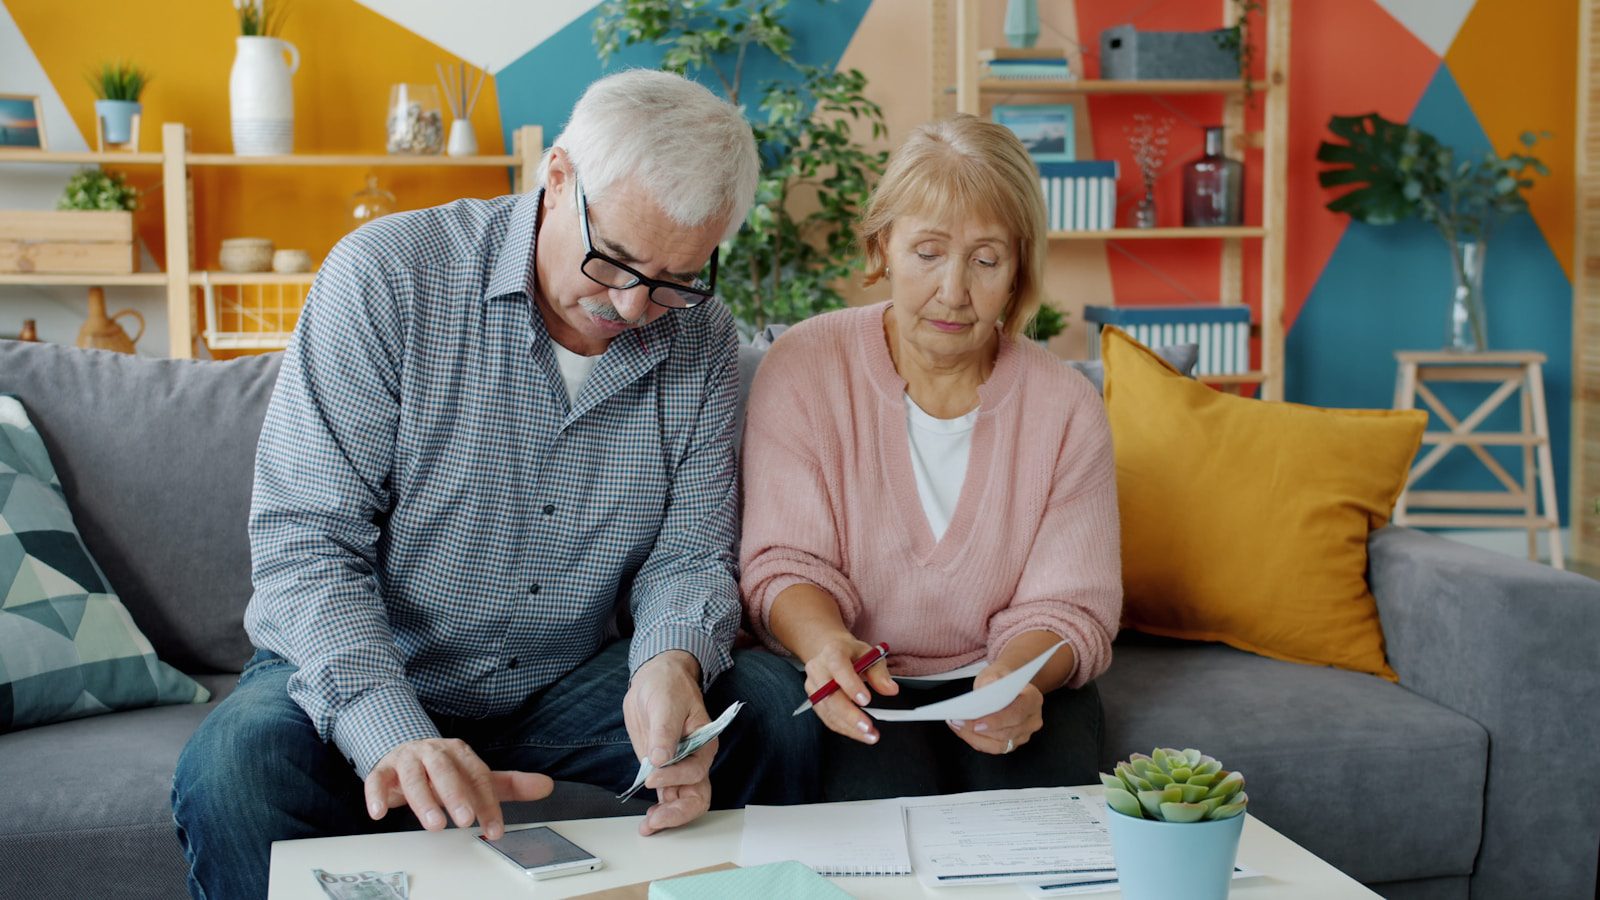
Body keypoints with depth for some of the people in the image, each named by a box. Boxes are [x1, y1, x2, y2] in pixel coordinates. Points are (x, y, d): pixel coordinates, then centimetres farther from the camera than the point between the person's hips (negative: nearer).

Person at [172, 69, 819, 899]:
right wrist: (395, 737, -37)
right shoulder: (387, 276, -17)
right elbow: (307, 541, -21)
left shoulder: (703, 343, -3)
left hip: (564, 685, 4)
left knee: (770, 704, -17)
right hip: (356, 675, -3)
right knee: (233, 770, -33)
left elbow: (689, 555, -2)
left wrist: (672, 664, -28)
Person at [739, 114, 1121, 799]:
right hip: (853, 690, -1)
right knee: (893, 795, -30)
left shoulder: (1066, 407, -2)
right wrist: (825, 643, -31)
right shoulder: (804, 368, -5)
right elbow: (785, 562, -7)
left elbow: (1069, 607, -4)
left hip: (1002, 682, 2)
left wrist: (1018, 678, -29)